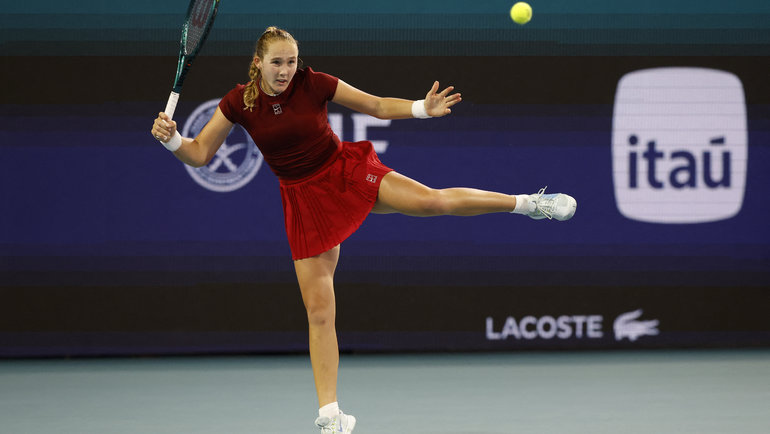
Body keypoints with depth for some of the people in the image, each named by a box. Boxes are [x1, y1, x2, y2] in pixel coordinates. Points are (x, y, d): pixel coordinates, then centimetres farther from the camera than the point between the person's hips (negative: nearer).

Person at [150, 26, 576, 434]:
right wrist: (171, 138, -22)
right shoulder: (238, 103, -7)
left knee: (434, 201, -23)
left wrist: (424, 108, -17)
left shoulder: (314, 84, -10)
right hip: (305, 199, 1)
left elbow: (378, 106, -2)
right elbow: (199, 154, -1)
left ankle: (530, 202, -4)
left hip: (347, 172, -1)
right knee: (318, 311, -3)